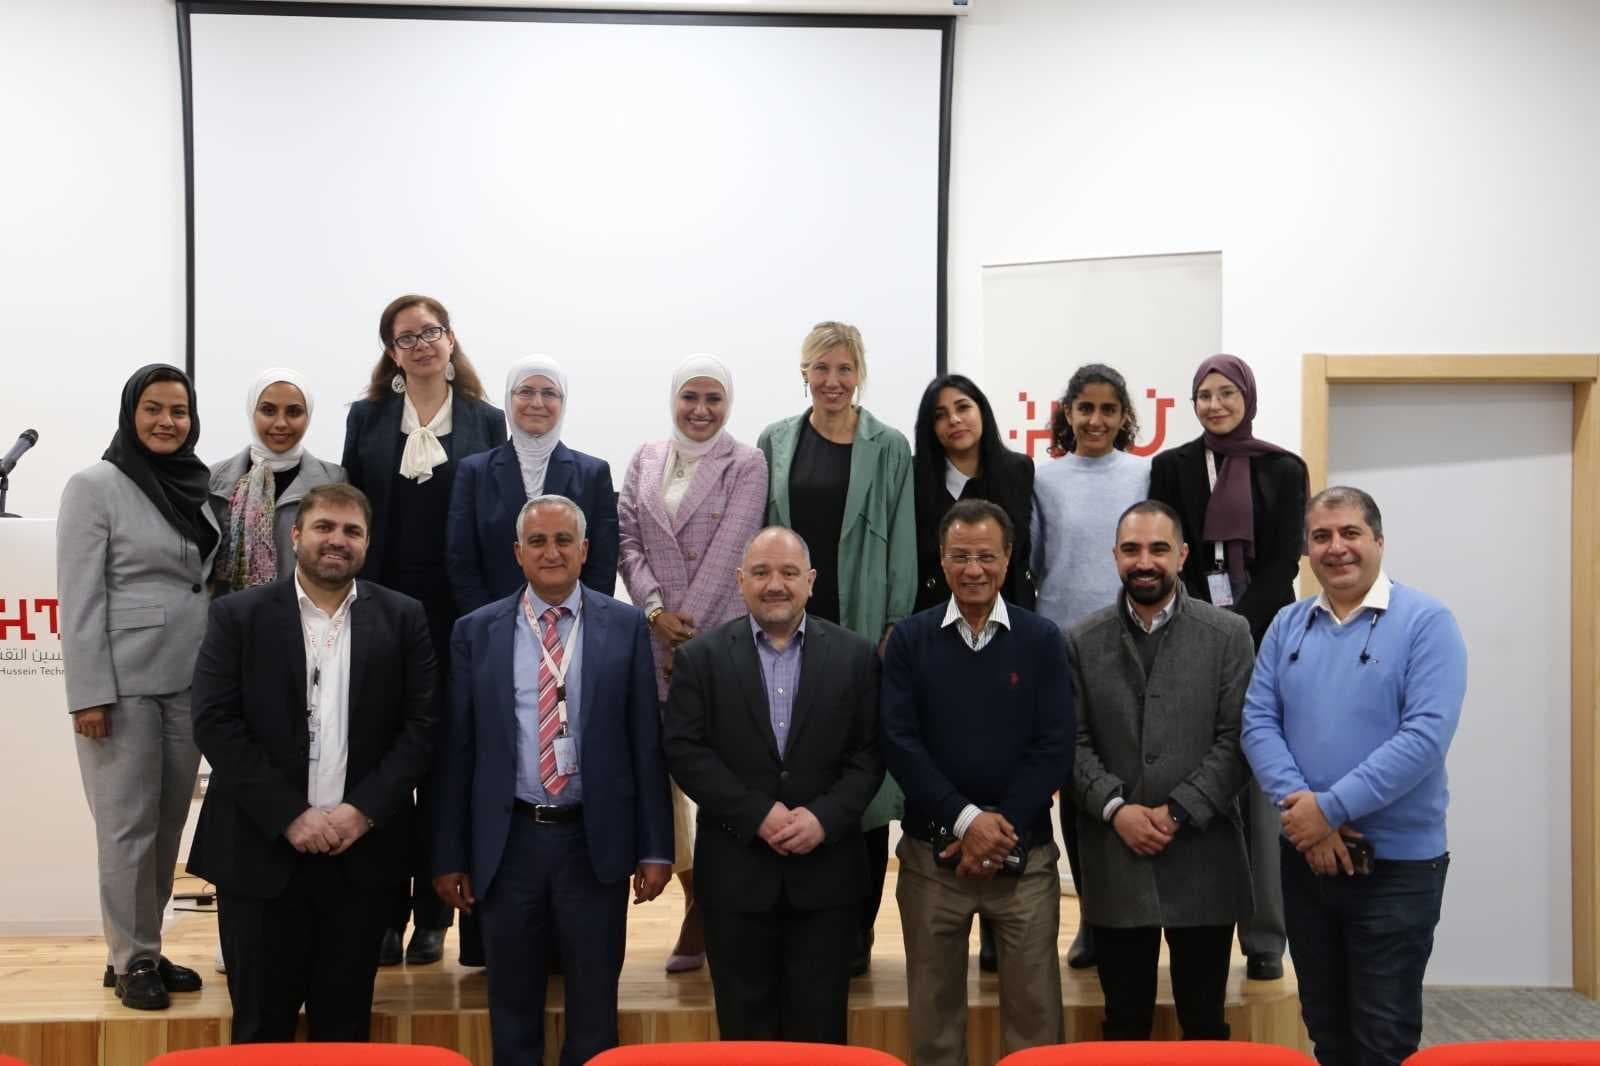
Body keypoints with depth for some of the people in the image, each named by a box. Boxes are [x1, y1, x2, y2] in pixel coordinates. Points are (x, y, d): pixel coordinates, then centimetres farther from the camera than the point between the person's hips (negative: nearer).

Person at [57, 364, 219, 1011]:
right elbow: (80, 600, -9)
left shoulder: (196, 488, 11)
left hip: (189, 683, 5)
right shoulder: (94, 487, -4)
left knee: (169, 823, 10)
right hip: (123, 683, -5)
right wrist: (88, 694, -14)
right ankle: (131, 959, 14)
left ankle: (147, 949, 22)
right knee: (128, 824, 1)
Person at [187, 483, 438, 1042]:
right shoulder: (238, 615, 1)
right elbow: (215, 725, -6)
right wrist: (290, 815, -13)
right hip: (261, 850, -1)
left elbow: (421, 724, 0)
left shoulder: (402, 618, 4)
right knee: (261, 1026, 8)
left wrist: (364, 810, -12)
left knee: (345, 1024, 10)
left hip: (361, 852, 1)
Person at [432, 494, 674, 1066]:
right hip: (507, 840, 1)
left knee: (594, 1009, 11)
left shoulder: (626, 626, 1)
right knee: (512, 1009, 14)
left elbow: (646, 742, 0)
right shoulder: (477, 631, 3)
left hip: (595, 840, -1)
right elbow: (457, 749, 4)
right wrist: (449, 856, 2)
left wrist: (655, 848, -2)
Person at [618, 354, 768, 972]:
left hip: (722, 635, -4)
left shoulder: (746, 465, 1)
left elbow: (727, 550, -7)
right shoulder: (646, 459, 13)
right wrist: (656, 610, -6)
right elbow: (626, 539, 7)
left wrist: (689, 621, -11)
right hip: (652, 636, 4)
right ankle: (698, 903, 14)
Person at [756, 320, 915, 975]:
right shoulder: (775, 443, 9)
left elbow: (902, 545, 1)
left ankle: (856, 929, 13)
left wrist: (895, 627, -6)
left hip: (861, 628, -1)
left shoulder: (888, 448, 4)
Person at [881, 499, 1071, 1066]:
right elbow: (898, 741, -5)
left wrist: (1000, 833, -11)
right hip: (932, 850, 1)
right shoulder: (909, 639, 2)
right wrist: (967, 819, -14)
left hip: (1023, 854, 0)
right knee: (933, 1005, 11)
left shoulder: (1042, 639, 2)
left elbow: (1054, 747, -3)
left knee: (1034, 1004, 4)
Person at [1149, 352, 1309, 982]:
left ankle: (1265, 937, 6)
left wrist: (1237, 629, -11)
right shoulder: (1172, 467, 8)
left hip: (1264, 640, 0)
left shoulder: (1284, 471, 8)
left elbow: (1284, 562, 1)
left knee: (1262, 785, -2)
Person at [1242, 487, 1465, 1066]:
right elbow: (1258, 721, 0)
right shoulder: (1287, 625, 6)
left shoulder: (1426, 620, -9)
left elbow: (1427, 732, -18)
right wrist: (1297, 805, -16)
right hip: (1305, 855, 4)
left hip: (1397, 861, -4)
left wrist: (1330, 807, -20)